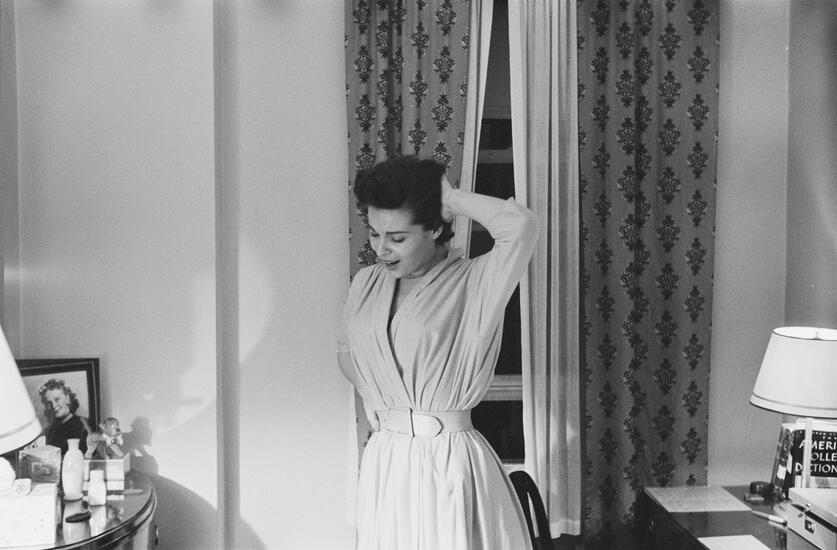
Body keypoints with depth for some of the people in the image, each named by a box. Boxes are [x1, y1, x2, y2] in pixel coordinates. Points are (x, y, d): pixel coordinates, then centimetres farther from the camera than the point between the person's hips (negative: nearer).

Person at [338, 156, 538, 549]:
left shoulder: (473, 283, -11)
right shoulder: (365, 284, 5)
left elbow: (521, 227, -30)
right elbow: (346, 351, 22)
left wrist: (452, 199, -16)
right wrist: (370, 397, 6)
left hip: (450, 464, -5)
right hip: (384, 461, 5)